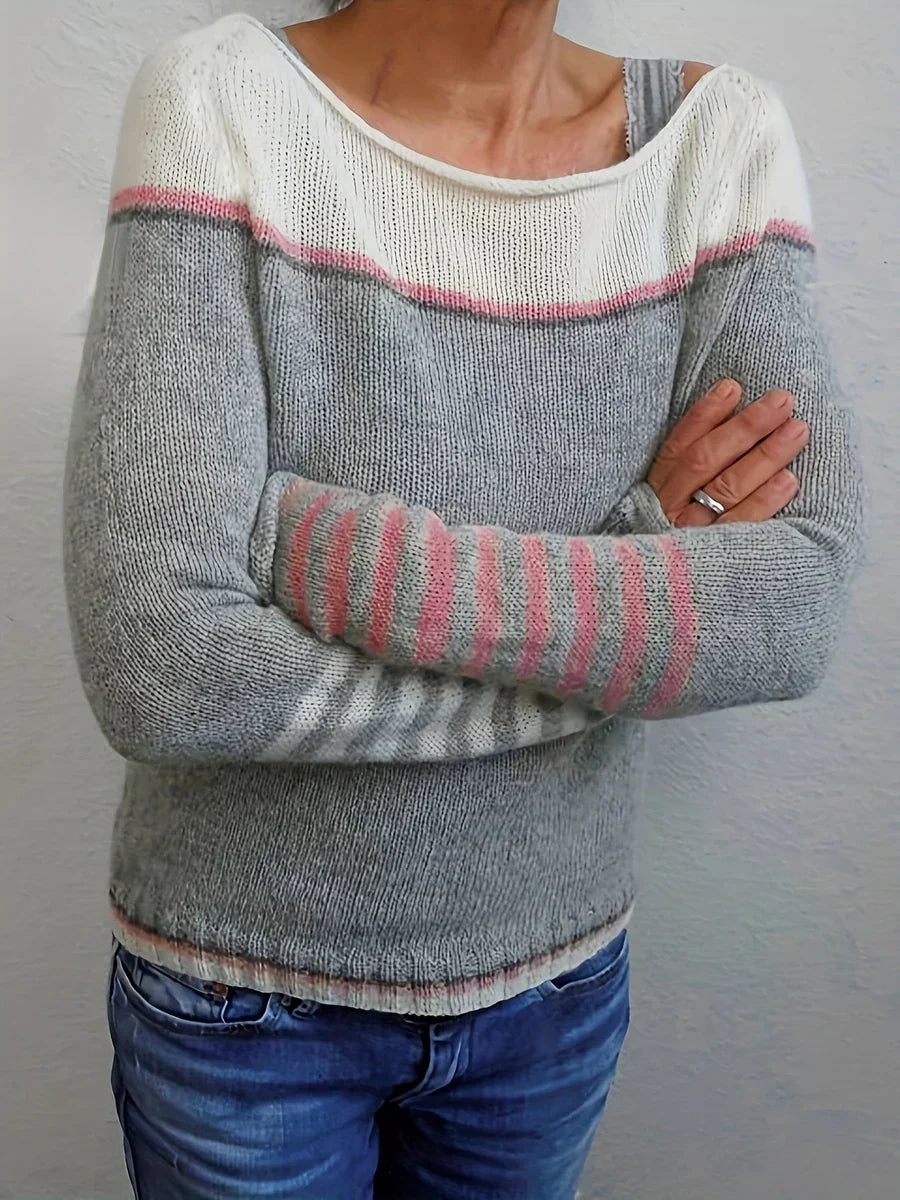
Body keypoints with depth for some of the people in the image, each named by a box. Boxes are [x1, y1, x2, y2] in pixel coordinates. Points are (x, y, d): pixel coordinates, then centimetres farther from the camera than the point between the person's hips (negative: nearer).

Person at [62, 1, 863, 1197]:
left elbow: (796, 613, -20)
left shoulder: (721, 138, -9)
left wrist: (314, 539, -27)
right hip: (241, 984, -2)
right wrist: (634, 603, -20)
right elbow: (155, 668, -27)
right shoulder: (216, 103, -18)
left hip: (555, 969, 3)